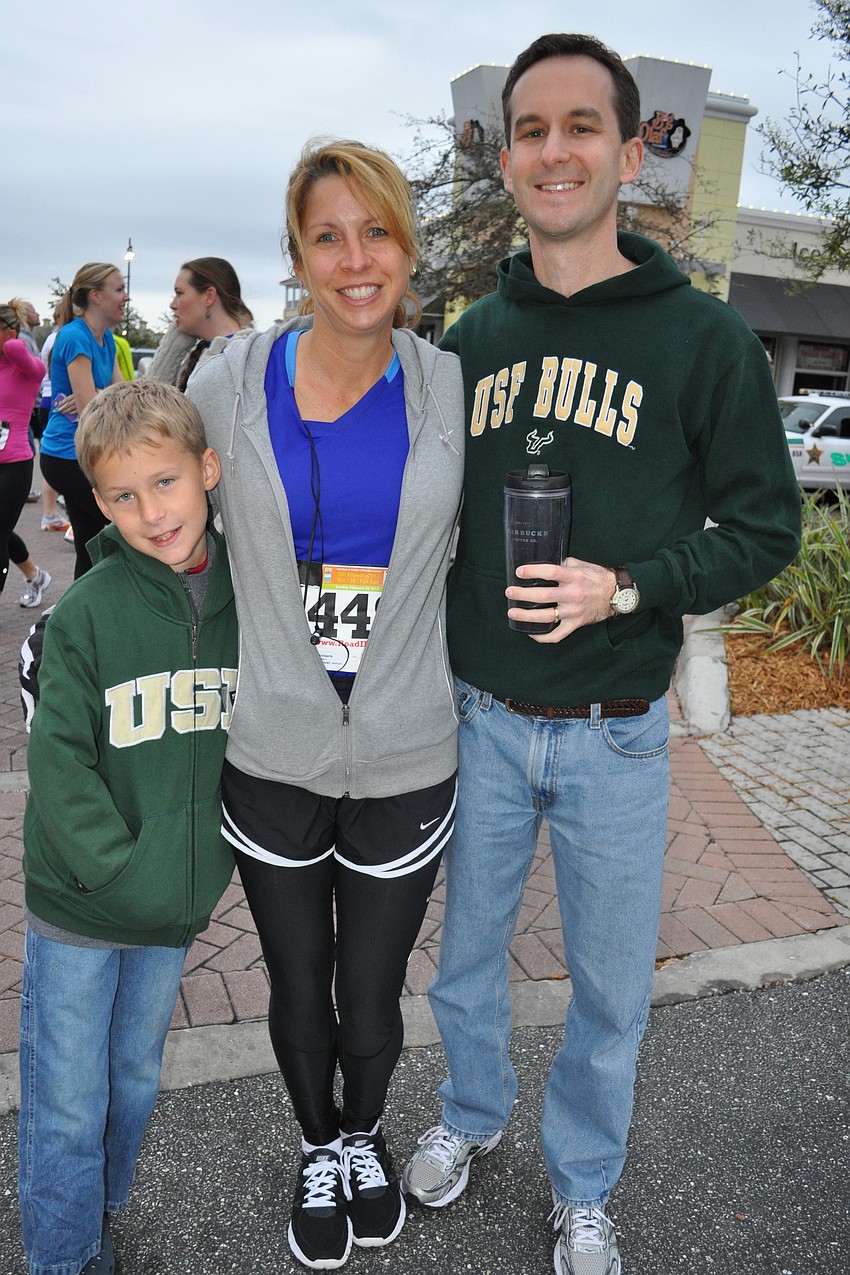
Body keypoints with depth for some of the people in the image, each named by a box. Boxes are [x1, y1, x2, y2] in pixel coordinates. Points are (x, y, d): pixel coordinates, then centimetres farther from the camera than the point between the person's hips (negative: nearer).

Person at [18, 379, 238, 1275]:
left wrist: (210, 852, 1)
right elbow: (57, 760, -15)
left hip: (180, 902, 4)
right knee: (68, 1104, 12)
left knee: (134, 1083, 23)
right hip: (77, 907, -3)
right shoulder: (88, 610, -17)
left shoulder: (246, 597, -6)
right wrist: (117, 869, -20)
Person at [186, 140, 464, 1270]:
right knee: (298, 996, 20)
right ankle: (318, 1150, 52)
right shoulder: (231, 382, -5)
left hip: (408, 760, 0)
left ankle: (365, 1134, 52)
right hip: (270, 754, 1)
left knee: (372, 1002, 17)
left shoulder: (451, 388, -4)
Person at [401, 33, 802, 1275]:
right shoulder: (472, 338, 4)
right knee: (466, 951, 20)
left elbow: (763, 527, -5)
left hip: (614, 736, -2)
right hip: (478, 719, 3)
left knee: (611, 985, 14)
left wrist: (628, 587, -21)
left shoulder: (704, 337, -6)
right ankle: (473, 1114, 49)